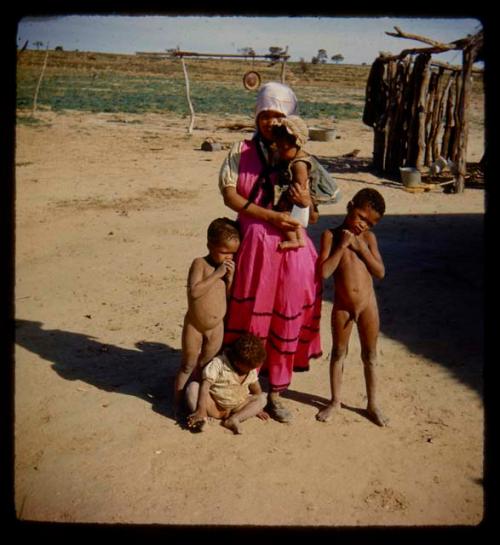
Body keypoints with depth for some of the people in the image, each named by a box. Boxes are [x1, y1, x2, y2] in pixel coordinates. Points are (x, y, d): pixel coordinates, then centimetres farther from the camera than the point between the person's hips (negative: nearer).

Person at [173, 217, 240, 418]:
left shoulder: (228, 268, 0)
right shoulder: (200, 263, -16)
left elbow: (230, 297, 2)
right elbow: (194, 291, -29)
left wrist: (230, 279, -14)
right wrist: (216, 274, -27)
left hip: (216, 327, 4)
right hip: (194, 325, -4)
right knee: (188, 366, 8)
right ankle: (177, 403, 20)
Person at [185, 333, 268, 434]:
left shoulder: (251, 369, 0)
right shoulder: (218, 363, -19)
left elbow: (256, 389, 13)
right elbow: (205, 385, -26)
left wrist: (257, 408, 10)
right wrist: (201, 409, -35)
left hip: (235, 408, 5)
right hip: (213, 406, -5)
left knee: (262, 398, -15)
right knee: (193, 386, -28)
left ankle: (234, 418, -28)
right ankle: (202, 418, -39)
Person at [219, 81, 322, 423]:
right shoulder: (242, 151, 3)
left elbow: (311, 203, 13)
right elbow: (229, 194, -9)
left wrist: (305, 201, -13)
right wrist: (271, 216, -19)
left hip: (291, 245, 2)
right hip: (254, 243, -2)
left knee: (286, 317, 7)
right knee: (251, 315, 6)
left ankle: (277, 392, 22)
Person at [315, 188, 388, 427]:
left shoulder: (368, 238, -1)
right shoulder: (331, 235, -8)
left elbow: (380, 272, -6)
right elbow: (324, 272, -17)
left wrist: (361, 247, -13)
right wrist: (342, 246, -18)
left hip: (367, 304, 1)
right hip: (342, 306, -1)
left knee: (370, 356, 11)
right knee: (338, 353, 14)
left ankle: (372, 404, 27)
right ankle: (335, 401, 30)